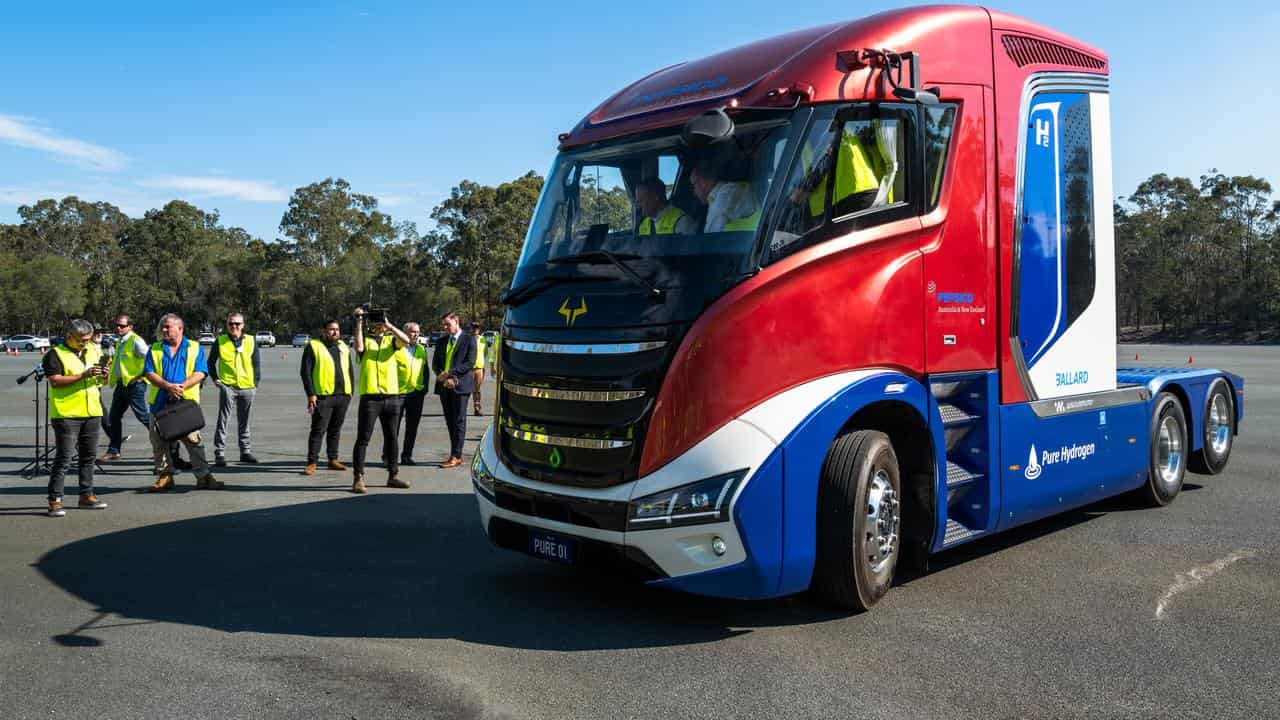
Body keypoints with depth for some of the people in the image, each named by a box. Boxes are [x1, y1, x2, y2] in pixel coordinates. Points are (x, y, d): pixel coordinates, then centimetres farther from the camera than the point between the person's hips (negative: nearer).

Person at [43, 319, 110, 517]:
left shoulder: (94, 351, 13)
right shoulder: (55, 355, -6)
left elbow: (101, 380, 20)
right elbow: (55, 381, -17)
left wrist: (104, 375, -4)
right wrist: (83, 375, -25)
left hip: (92, 413, 6)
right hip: (66, 414, -6)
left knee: (88, 456, 12)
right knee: (63, 457, -5)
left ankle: (86, 495, 22)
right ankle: (55, 500, 0)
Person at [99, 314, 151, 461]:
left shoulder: (136, 341, -12)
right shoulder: (119, 342, 17)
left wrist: (142, 375, -17)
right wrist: (111, 375, 19)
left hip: (134, 384, -9)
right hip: (121, 384, 9)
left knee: (142, 416, -8)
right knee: (114, 416, 11)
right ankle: (114, 450, 18)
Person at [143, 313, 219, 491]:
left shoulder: (195, 348, 6)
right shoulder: (155, 349, 11)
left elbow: (199, 374, -3)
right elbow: (149, 373, 0)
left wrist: (181, 386, -19)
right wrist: (168, 386, -17)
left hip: (186, 403, -3)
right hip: (160, 404, 3)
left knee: (194, 441, -4)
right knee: (160, 442, 7)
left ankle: (203, 476, -2)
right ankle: (164, 476, 17)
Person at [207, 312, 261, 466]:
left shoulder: (251, 341, 6)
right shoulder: (220, 341, 1)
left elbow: (257, 363, 10)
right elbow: (211, 362, 10)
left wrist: (256, 382, 5)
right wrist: (215, 379, -1)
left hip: (247, 387, 2)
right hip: (227, 385, -2)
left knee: (244, 422, 13)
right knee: (223, 420, -6)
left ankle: (246, 452, 22)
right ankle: (219, 454, -2)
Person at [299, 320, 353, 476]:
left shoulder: (344, 348, 15)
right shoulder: (313, 346, -2)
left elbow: (350, 371, 21)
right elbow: (306, 372, -6)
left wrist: (350, 392, 14)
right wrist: (311, 394, -13)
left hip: (343, 396, 5)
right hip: (323, 396, -5)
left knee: (335, 430, 12)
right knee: (318, 430, -5)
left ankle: (333, 460, 20)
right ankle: (312, 463, -1)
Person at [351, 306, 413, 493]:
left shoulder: (391, 339, 12)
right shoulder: (365, 339, 7)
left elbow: (406, 340, -9)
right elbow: (359, 348, -16)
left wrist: (388, 325, -14)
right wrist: (359, 323, -13)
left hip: (392, 396, 3)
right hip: (370, 396, -3)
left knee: (392, 437, 11)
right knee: (363, 439, -3)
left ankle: (393, 475, 21)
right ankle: (358, 478, 0)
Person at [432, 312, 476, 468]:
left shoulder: (469, 340, -1)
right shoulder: (441, 342, 16)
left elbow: (470, 362, -10)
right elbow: (435, 364, 12)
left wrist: (450, 373, -16)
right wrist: (444, 378, -6)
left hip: (460, 385, -6)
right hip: (444, 386, 6)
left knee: (459, 421, -6)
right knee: (450, 422, 8)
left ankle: (455, 456, -6)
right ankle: (457, 455, 15)